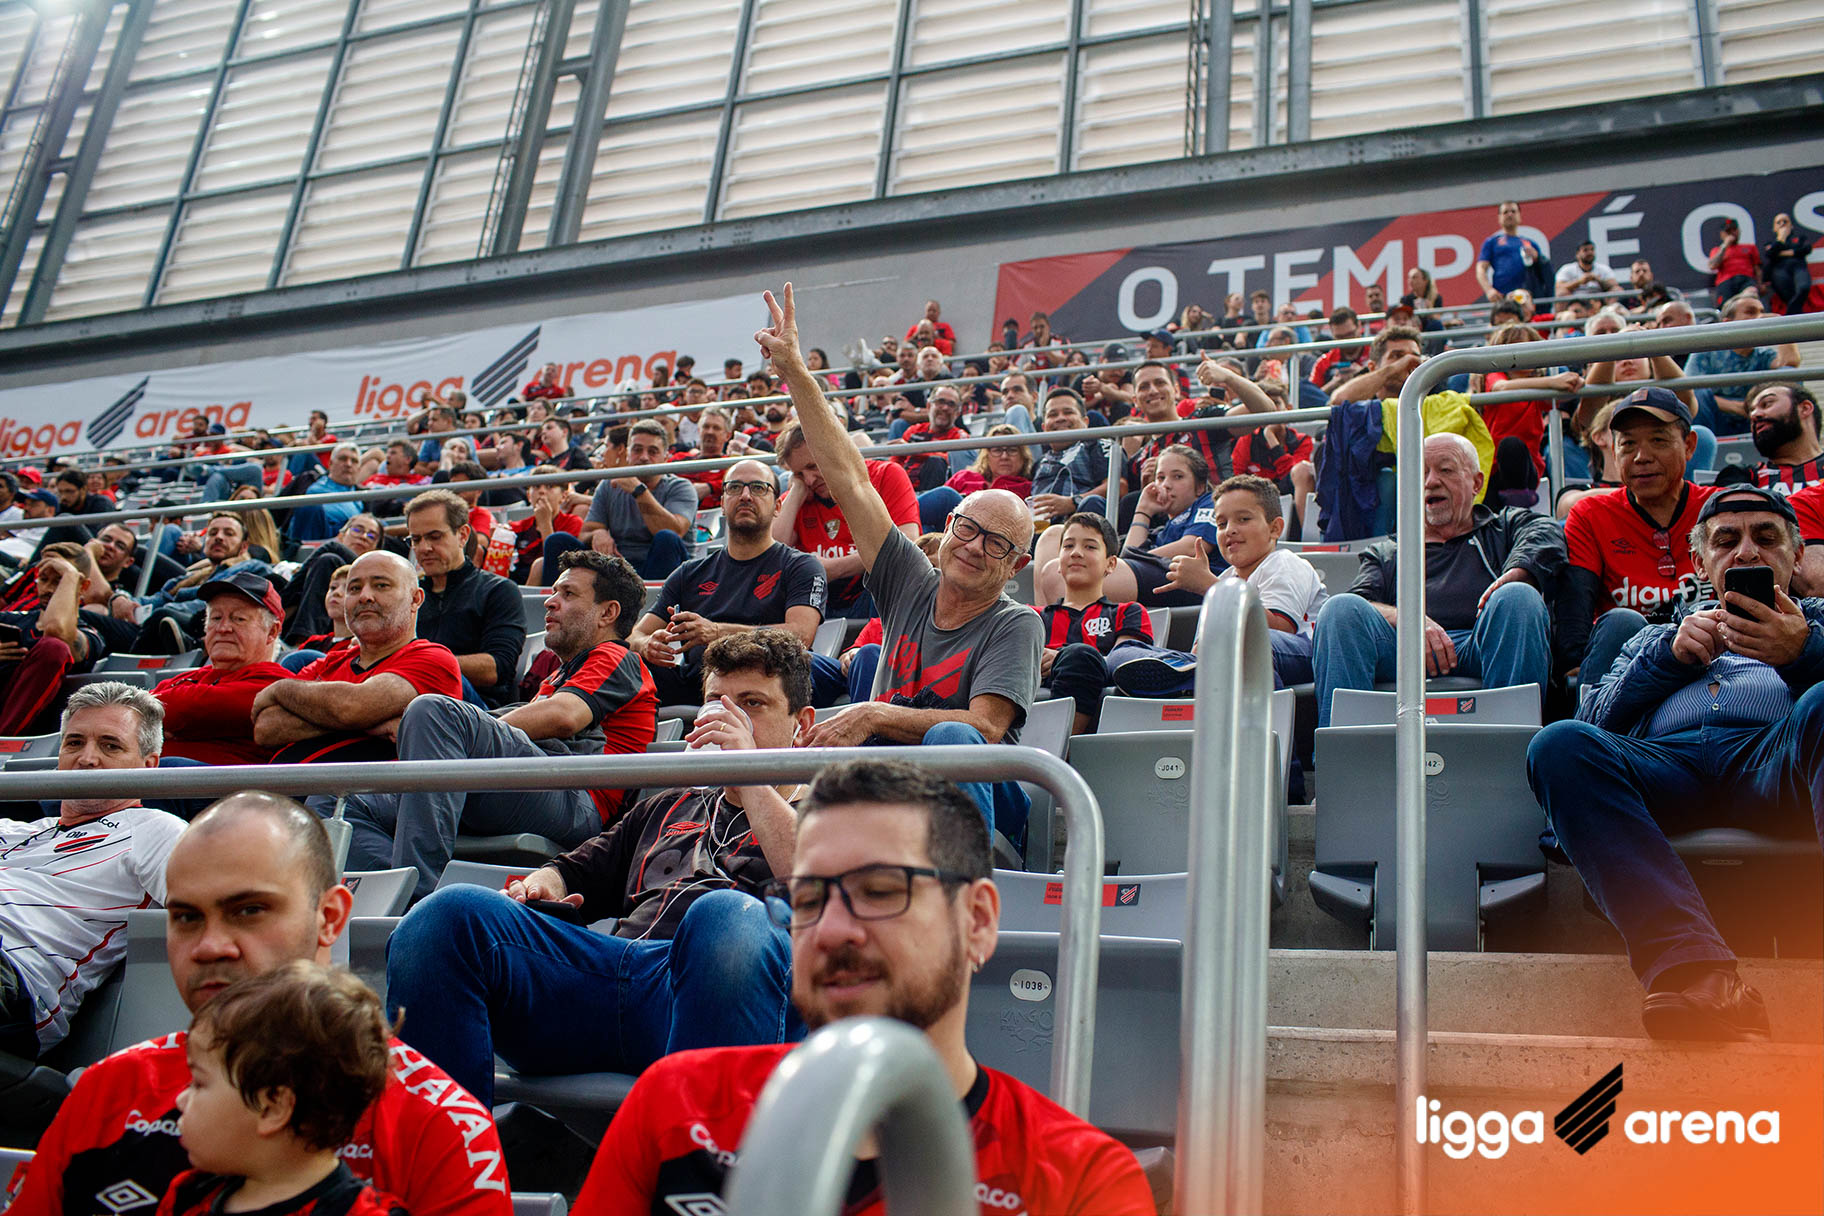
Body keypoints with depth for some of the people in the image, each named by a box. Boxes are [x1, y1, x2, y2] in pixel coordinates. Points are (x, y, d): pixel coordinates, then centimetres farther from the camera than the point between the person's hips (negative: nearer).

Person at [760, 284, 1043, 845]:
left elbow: (987, 727, -16)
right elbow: (848, 477, 9)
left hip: (974, 802, -4)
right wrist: (794, 372, 7)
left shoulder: (1015, 624, -2)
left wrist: (874, 716, -25)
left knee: (950, 737, -36)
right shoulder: (912, 582, 10)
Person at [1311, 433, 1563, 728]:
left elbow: (1547, 535, 7)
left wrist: (1511, 578, -17)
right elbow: (1359, 603, 13)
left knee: (1519, 597, -31)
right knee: (1341, 608, -25)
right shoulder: (1386, 554, 34)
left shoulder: (1505, 526, 32)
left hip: (1481, 647, -1)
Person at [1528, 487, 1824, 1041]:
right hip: (1667, 762, 2)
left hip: (1772, 756, -1)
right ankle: (1694, 971, -48)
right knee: (1560, 745, -32)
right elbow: (1594, 720, 22)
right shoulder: (1655, 636, 40)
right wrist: (1669, 655, 9)